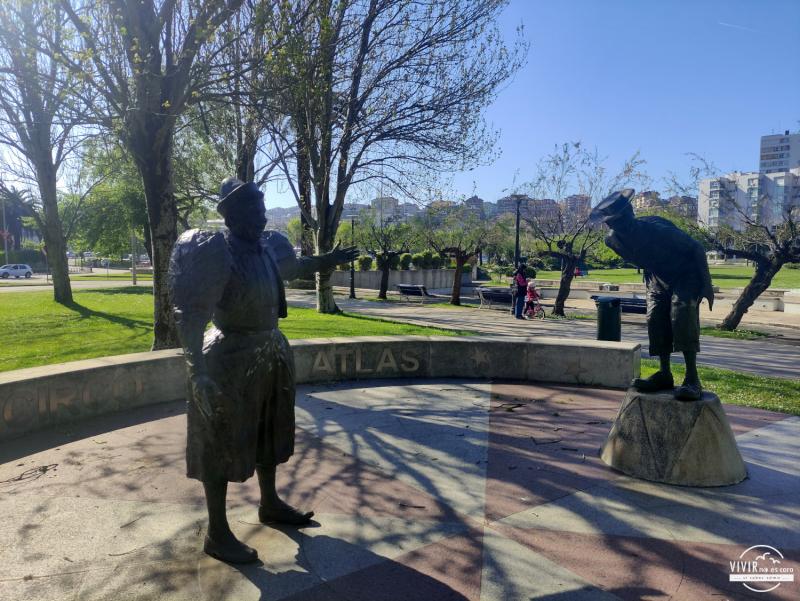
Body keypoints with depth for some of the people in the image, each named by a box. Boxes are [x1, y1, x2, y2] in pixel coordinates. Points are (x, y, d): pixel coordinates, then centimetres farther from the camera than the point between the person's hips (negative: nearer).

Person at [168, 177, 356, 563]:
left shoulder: (268, 247, 4)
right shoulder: (218, 253, -19)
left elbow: (292, 268, 28)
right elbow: (191, 315, -24)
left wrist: (325, 262, 38)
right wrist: (197, 372, -33)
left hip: (271, 354, 8)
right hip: (232, 359, -8)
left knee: (268, 434, 21)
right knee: (222, 446, 5)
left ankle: (270, 505, 41)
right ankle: (217, 534, 20)